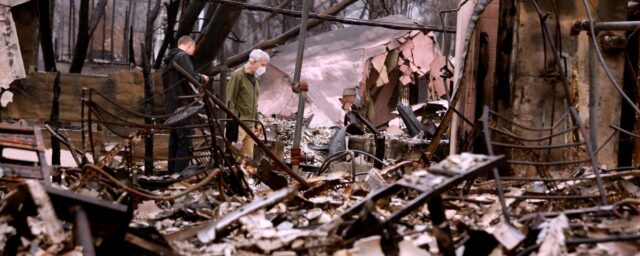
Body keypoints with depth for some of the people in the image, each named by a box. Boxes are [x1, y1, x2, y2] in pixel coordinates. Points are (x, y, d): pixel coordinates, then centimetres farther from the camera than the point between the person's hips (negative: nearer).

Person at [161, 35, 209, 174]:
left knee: (174, 141, 13)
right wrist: (202, 78, 1)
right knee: (185, 142, -8)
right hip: (181, 105, -9)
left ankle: (172, 173, 16)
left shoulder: (168, 59, 17)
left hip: (171, 105, 9)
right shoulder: (183, 56, -11)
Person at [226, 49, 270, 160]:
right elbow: (230, 101, -14)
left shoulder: (256, 78, 16)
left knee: (248, 157, 10)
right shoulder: (238, 75, -10)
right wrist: (233, 124, -18)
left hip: (250, 124, 8)